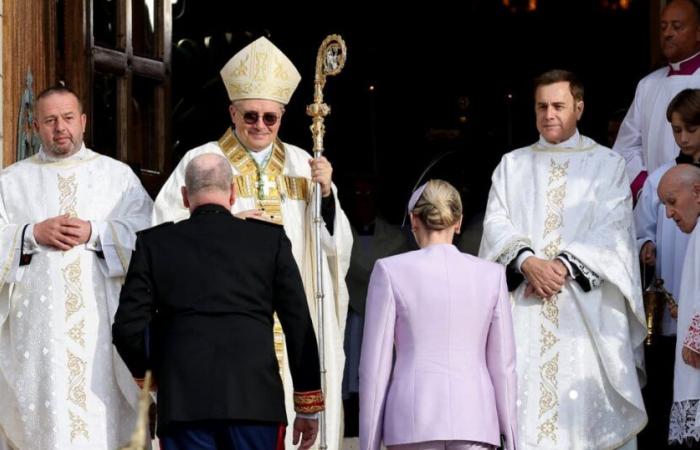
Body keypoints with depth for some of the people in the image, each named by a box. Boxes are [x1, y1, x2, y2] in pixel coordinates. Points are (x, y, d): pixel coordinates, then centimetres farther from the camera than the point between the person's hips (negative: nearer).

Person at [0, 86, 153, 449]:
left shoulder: (118, 176, 13)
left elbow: (146, 235, 1)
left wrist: (95, 233, -11)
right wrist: (33, 234, -9)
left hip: (101, 321, 0)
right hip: (36, 324, 1)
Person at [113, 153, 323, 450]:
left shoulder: (154, 243, 7)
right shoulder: (271, 240, 7)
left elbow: (128, 326, 3)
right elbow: (300, 325, 7)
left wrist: (150, 372, 23)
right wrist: (308, 406, 13)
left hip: (182, 401, 0)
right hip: (255, 400, 0)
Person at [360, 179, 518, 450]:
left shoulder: (390, 271, 0)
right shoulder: (491, 275, 7)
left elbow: (374, 364, -1)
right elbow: (503, 365, 8)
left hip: (414, 420, -1)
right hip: (475, 418, 2)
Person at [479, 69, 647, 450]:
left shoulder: (607, 165, 8)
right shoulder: (512, 165, 16)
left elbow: (612, 230, -2)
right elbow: (496, 223, 5)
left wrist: (566, 265, -16)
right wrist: (526, 261, -14)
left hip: (586, 306, -2)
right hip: (525, 308, 2)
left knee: (589, 396, -8)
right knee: (525, 401, -6)